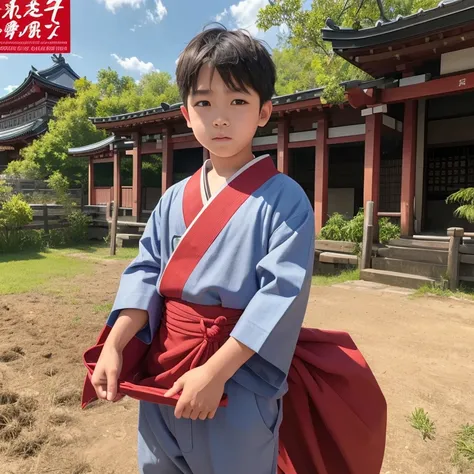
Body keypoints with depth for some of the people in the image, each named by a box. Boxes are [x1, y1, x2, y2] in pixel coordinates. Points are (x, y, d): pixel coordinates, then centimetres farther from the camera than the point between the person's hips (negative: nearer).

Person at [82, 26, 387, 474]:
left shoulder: (284, 198, -12)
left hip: (238, 380, -5)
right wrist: (114, 344, -11)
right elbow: (146, 272, 2)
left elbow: (283, 293, -19)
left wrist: (215, 372, -22)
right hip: (160, 372, 5)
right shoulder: (174, 199, 4)